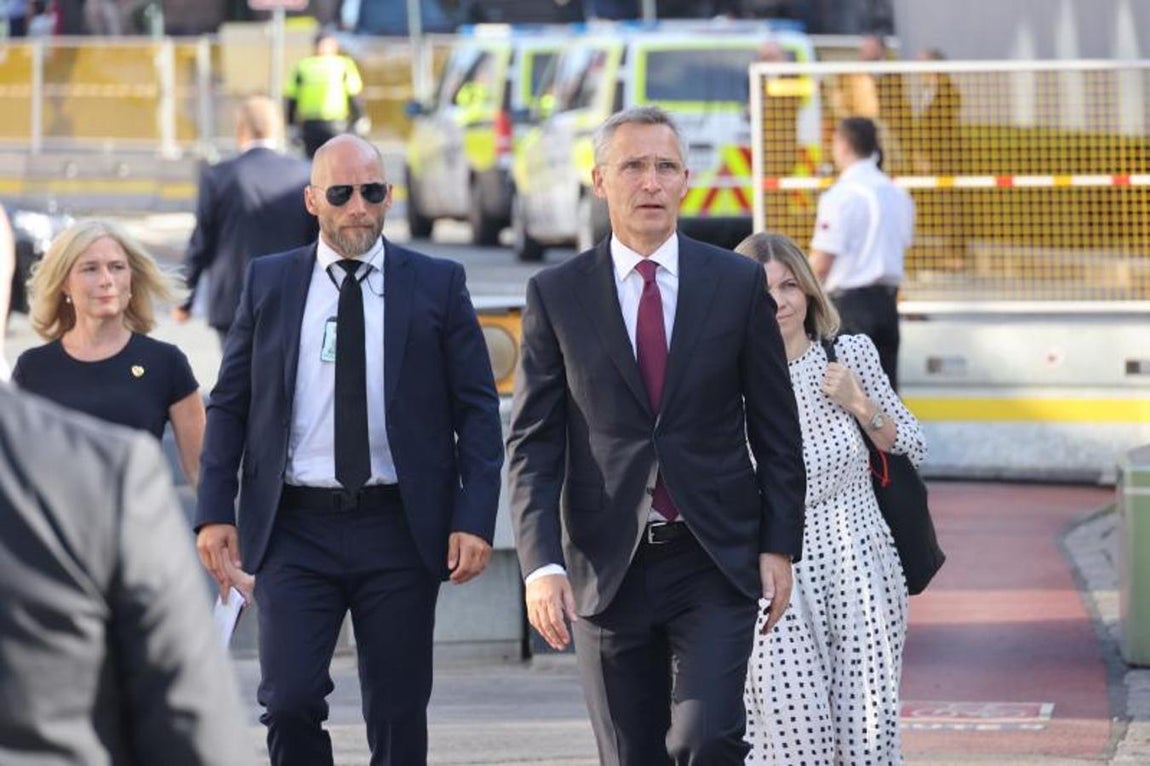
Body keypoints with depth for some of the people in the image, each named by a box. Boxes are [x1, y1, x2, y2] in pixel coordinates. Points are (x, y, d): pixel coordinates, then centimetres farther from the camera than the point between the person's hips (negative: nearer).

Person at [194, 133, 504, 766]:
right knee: (290, 702, -11)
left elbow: (477, 409, 4)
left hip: (398, 527, 0)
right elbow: (228, 405, 10)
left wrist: (475, 519, -7)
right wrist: (215, 512, -1)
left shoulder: (436, 284, 4)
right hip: (294, 528, 0)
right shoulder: (268, 282, 7)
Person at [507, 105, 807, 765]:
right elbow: (532, 443, -1)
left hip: (716, 562, -1)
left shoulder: (738, 284, 3)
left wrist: (780, 545, 1)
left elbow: (777, 430, 7)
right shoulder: (557, 295, 2)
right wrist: (542, 563, -11)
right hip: (609, 565, 1)